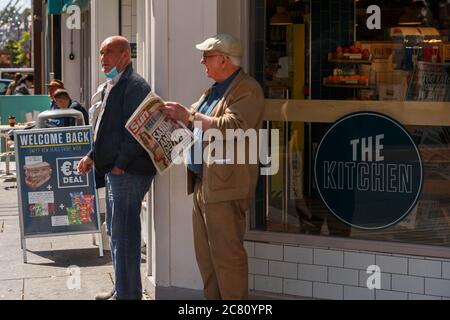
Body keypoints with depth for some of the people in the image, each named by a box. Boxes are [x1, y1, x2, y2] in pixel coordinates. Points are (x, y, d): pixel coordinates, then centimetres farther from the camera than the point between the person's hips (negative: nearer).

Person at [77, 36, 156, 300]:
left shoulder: (135, 85, -14)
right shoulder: (114, 85, 17)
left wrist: (120, 165, -19)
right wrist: (93, 157, 15)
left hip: (128, 172, -11)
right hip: (115, 171, 11)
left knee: (124, 235, -7)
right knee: (116, 232, 18)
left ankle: (128, 294, 0)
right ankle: (122, 289, 28)